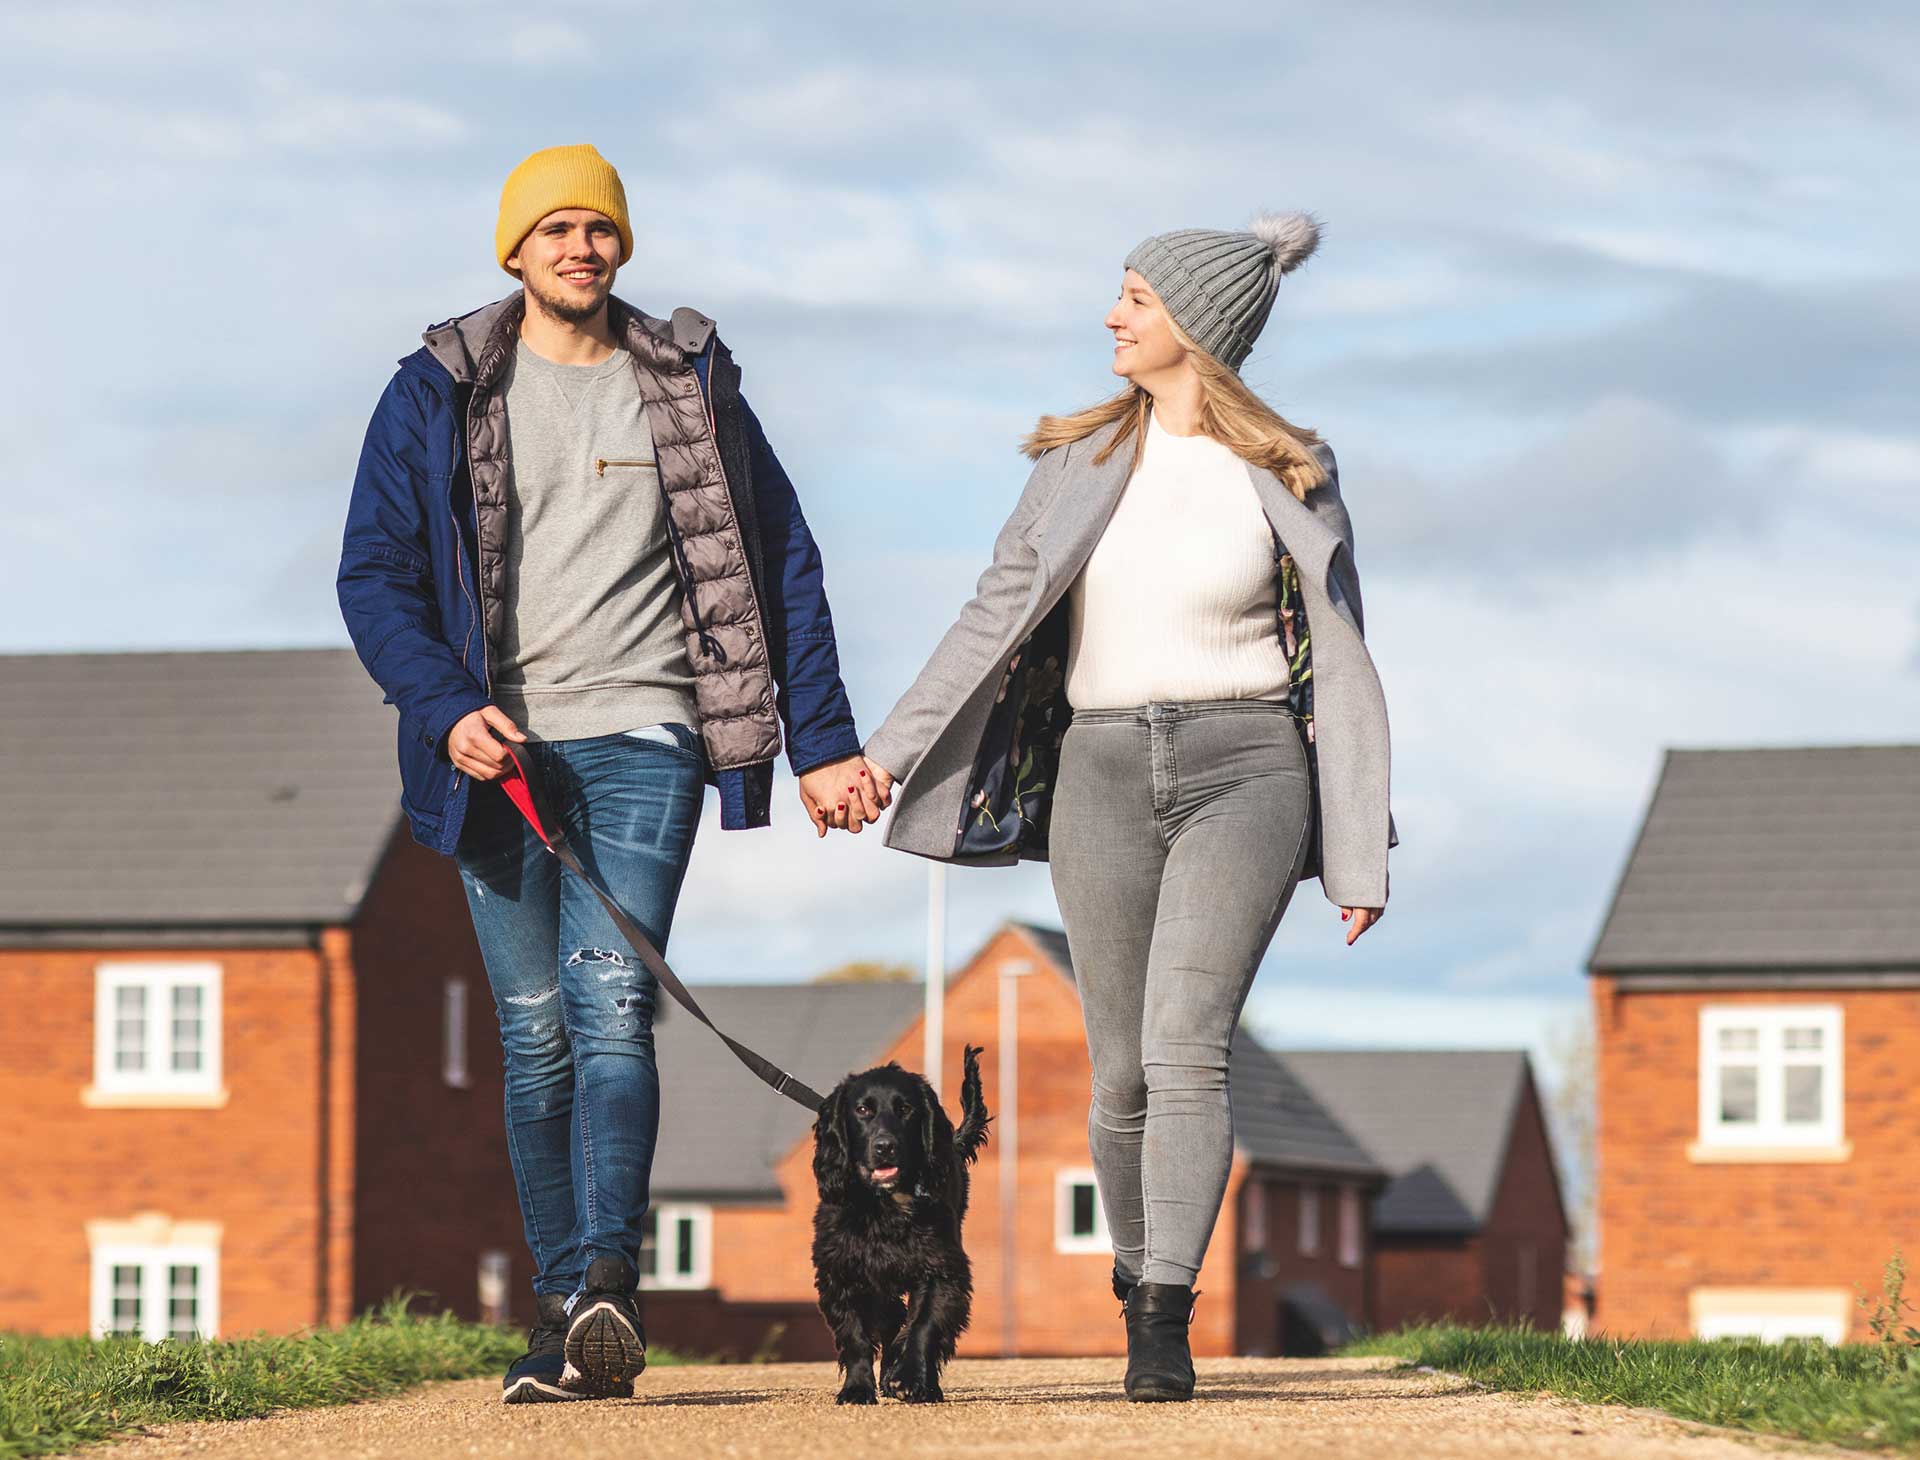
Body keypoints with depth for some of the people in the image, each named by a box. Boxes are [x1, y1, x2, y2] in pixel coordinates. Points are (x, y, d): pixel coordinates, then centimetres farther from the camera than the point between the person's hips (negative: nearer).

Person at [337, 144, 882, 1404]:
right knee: (537, 1035, 1)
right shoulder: (438, 394, 8)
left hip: (644, 741, -1)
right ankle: (571, 1320, 6)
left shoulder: (692, 386, 10)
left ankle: (606, 1288, -30)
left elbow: (781, 565, 13)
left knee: (610, 997, -18)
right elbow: (375, 576, 4)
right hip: (501, 748, 1)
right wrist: (448, 710, -12)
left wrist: (823, 741, 6)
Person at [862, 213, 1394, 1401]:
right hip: (1102, 774, 3)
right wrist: (890, 755, 4)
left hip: (1244, 770, -3)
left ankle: (1165, 1322, -24)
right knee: (1124, 1073, 4)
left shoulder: (1292, 476, 3)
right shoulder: (1080, 458, 10)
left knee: (1187, 1045, -19)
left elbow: (1340, 664, 6)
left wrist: (1363, 853, 3)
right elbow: (998, 616, 12)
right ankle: (1141, 1277, 26)